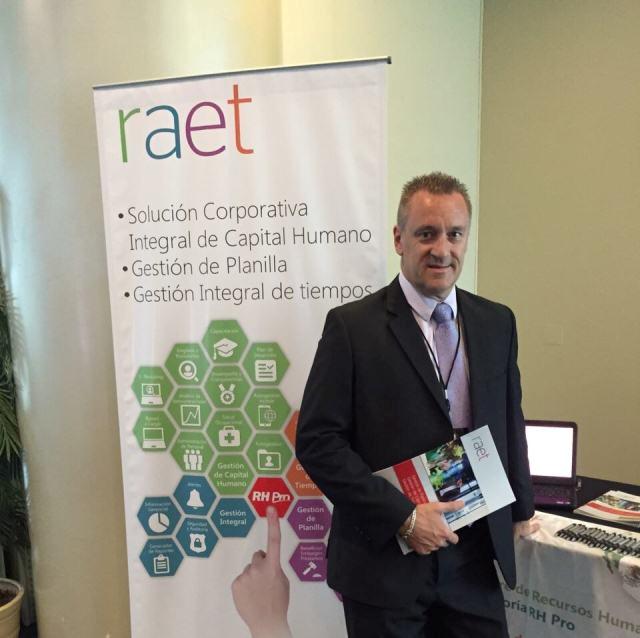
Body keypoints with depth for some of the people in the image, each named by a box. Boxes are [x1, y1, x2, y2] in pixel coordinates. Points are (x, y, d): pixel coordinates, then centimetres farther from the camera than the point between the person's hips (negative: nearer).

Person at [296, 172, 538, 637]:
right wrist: (403, 516, -17)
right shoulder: (351, 326, -12)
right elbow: (316, 441, -14)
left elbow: (509, 422, 13)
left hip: (473, 560, 4)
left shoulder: (497, 323, 3)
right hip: (384, 560, -3)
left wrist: (520, 509, 18)